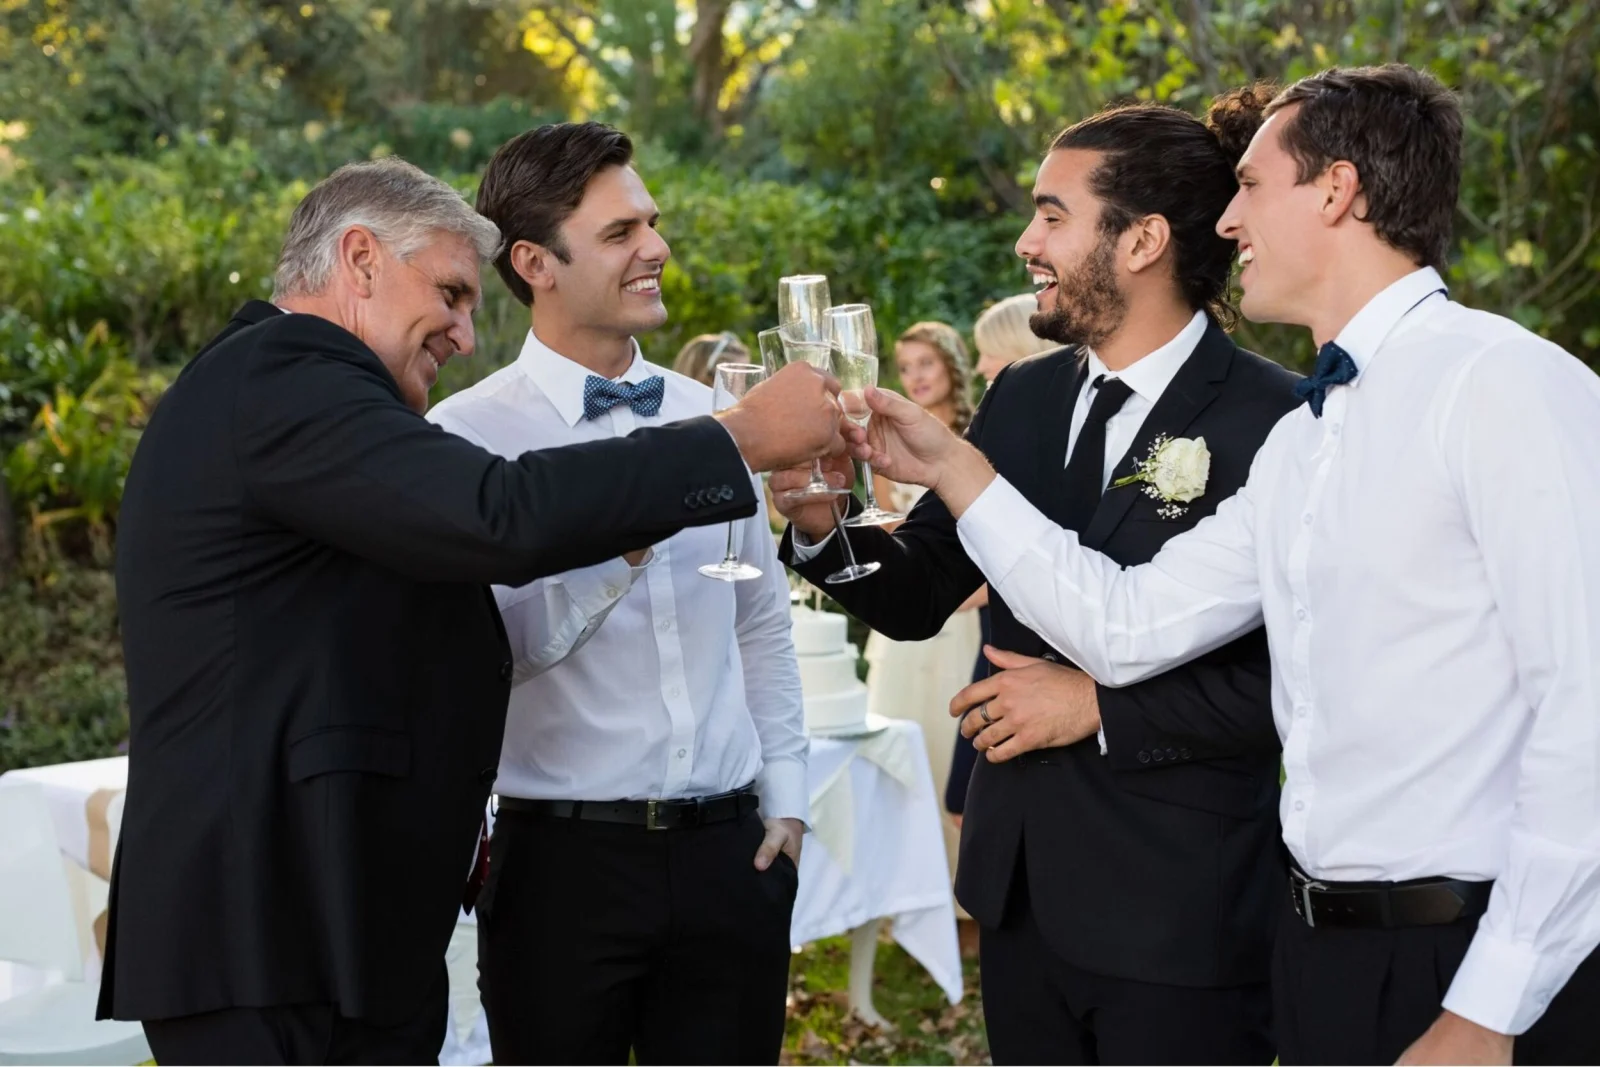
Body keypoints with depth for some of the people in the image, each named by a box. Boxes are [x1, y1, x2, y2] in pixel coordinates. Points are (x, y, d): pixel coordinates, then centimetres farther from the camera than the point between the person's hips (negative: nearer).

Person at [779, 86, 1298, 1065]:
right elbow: (917, 598, 8)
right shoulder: (1023, 399, 6)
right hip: (1021, 890, 6)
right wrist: (823, 523, -10)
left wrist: (1102, 707, -16)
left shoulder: (1276, 422, -15)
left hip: (1180, 917, -6)